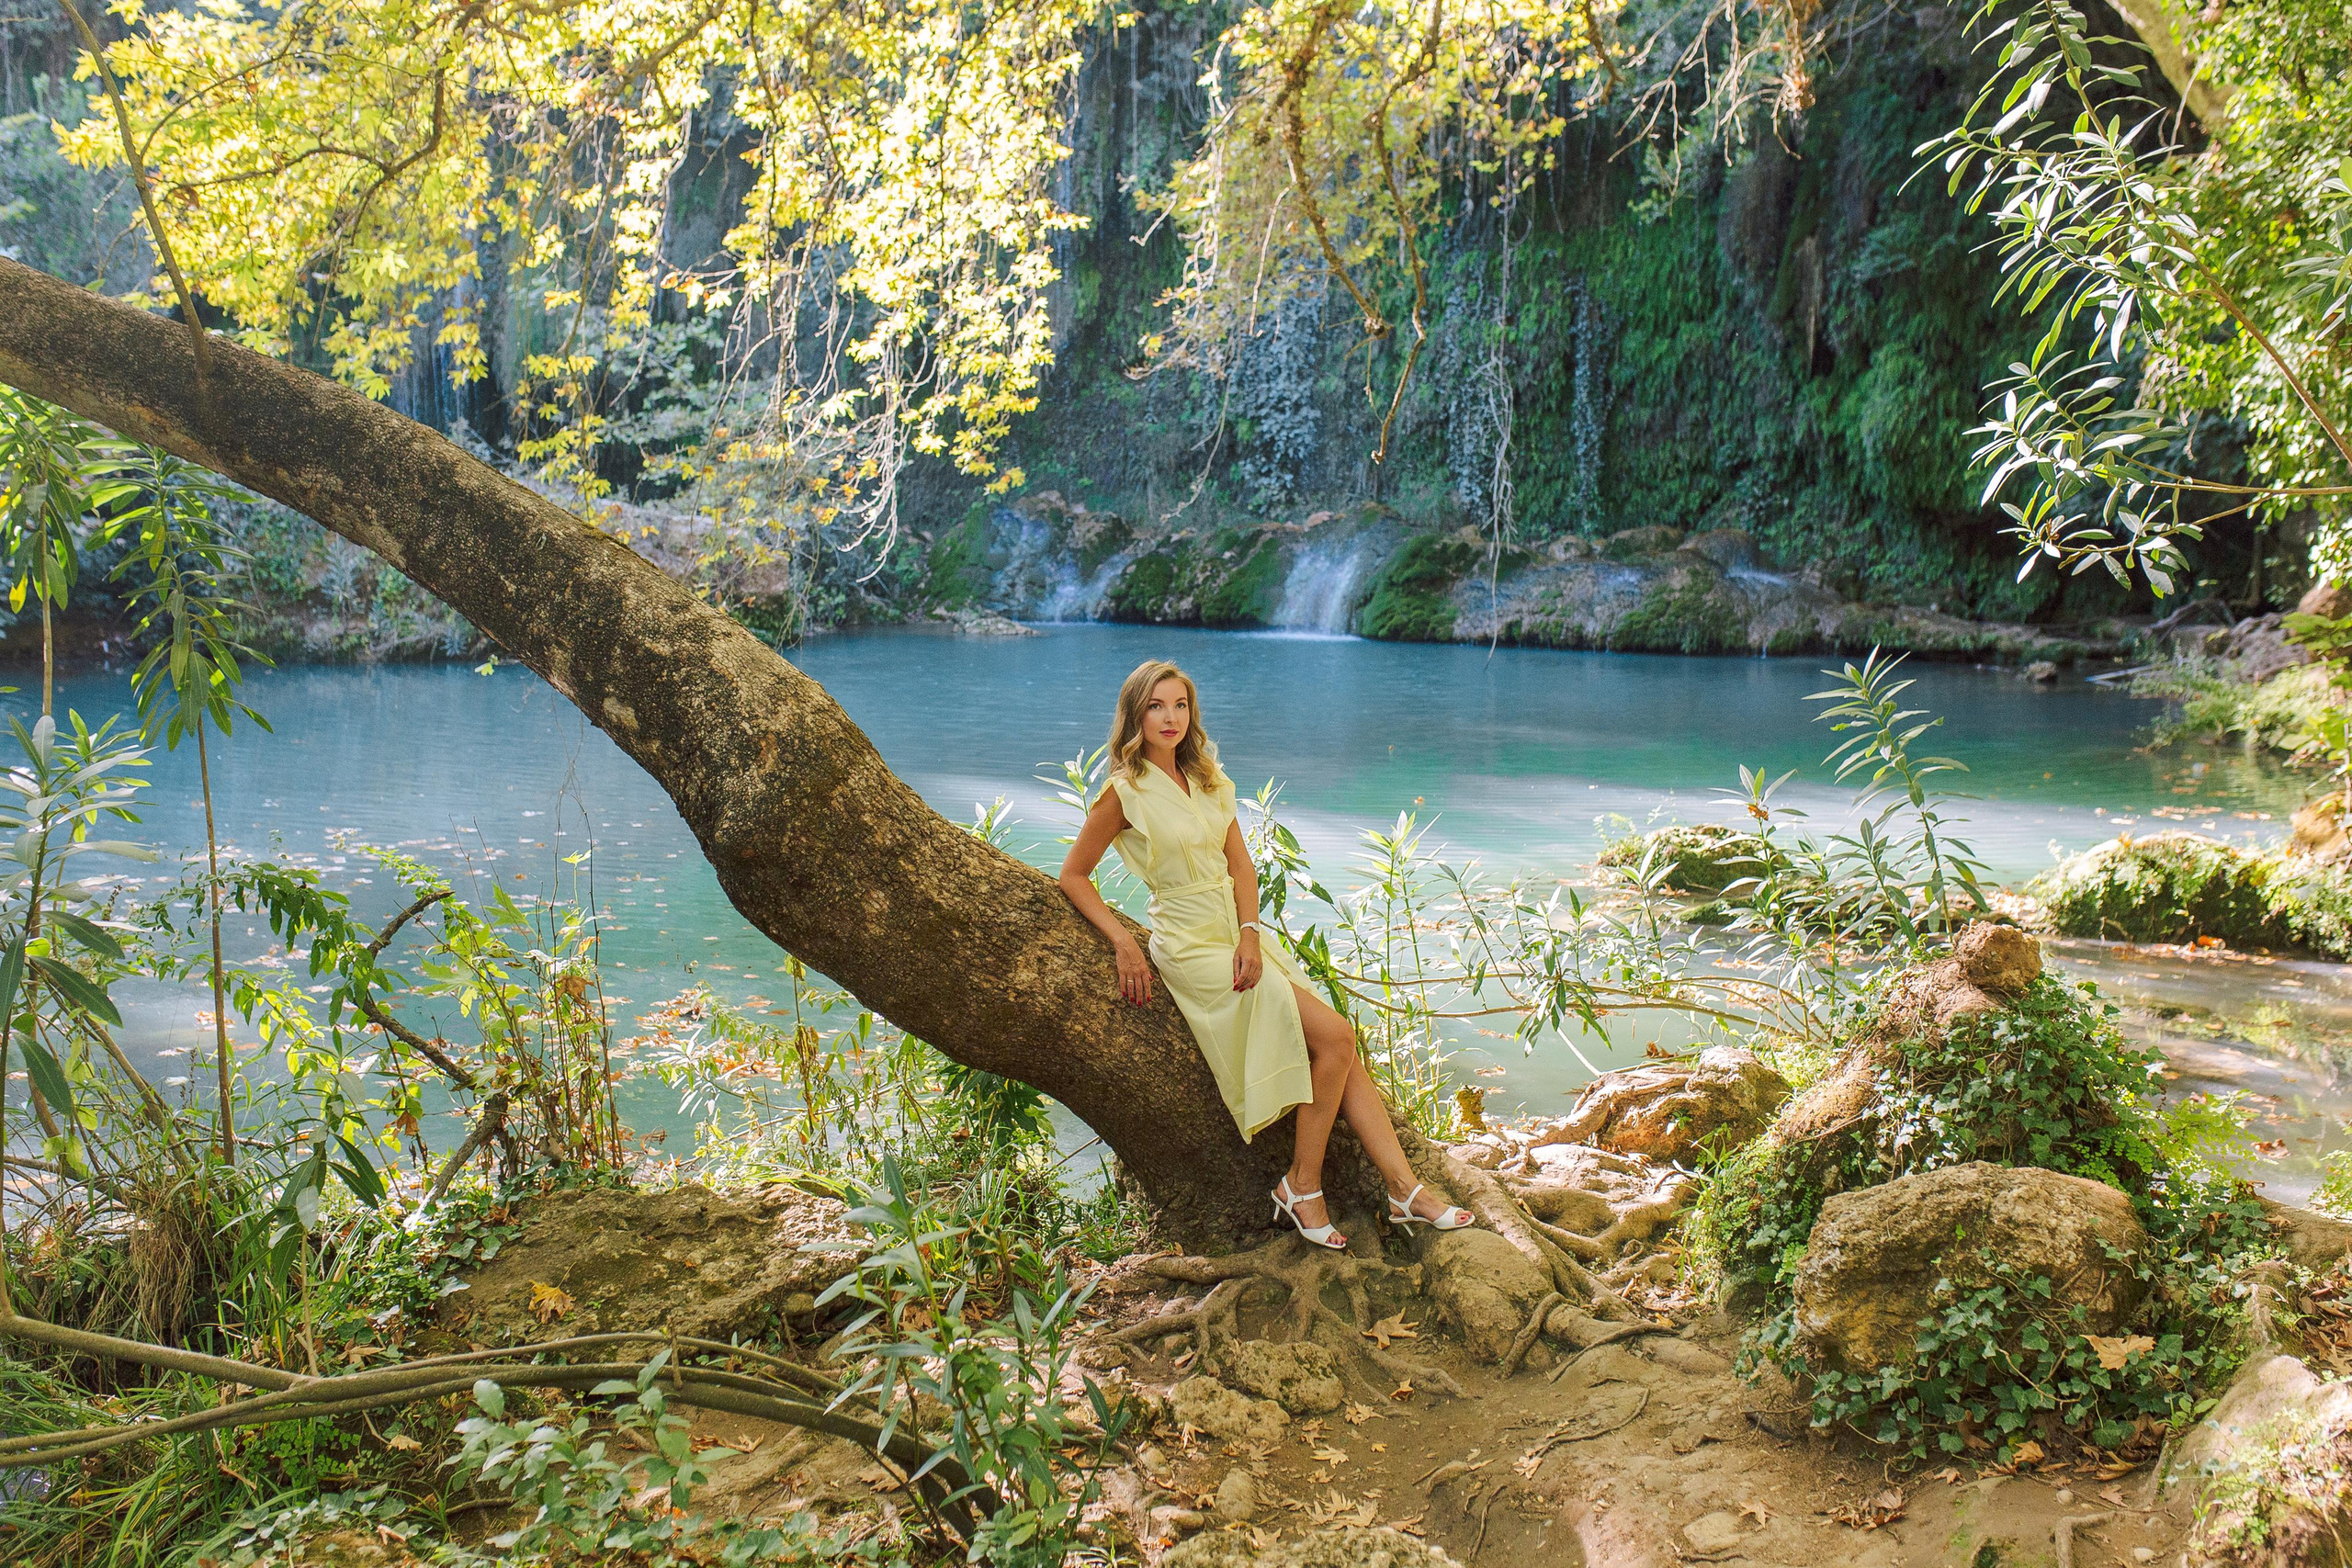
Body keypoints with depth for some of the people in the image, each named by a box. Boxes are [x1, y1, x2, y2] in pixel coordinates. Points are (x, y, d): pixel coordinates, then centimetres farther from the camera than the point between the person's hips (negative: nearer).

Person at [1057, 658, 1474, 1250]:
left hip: (1241, 936, 6)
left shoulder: (1208, 780, 9)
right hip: (1191, 949, -6)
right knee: (1335, 1037, -16)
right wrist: (1124, 945, -14)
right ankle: (1302, 1185, -4)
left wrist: (1250, 935, -7)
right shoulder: (1125, 793, -9)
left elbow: (1241, 865, 9)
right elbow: (1074, 876, -4)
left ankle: (1403, 1189, -2)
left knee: (1344, 1049, -5)